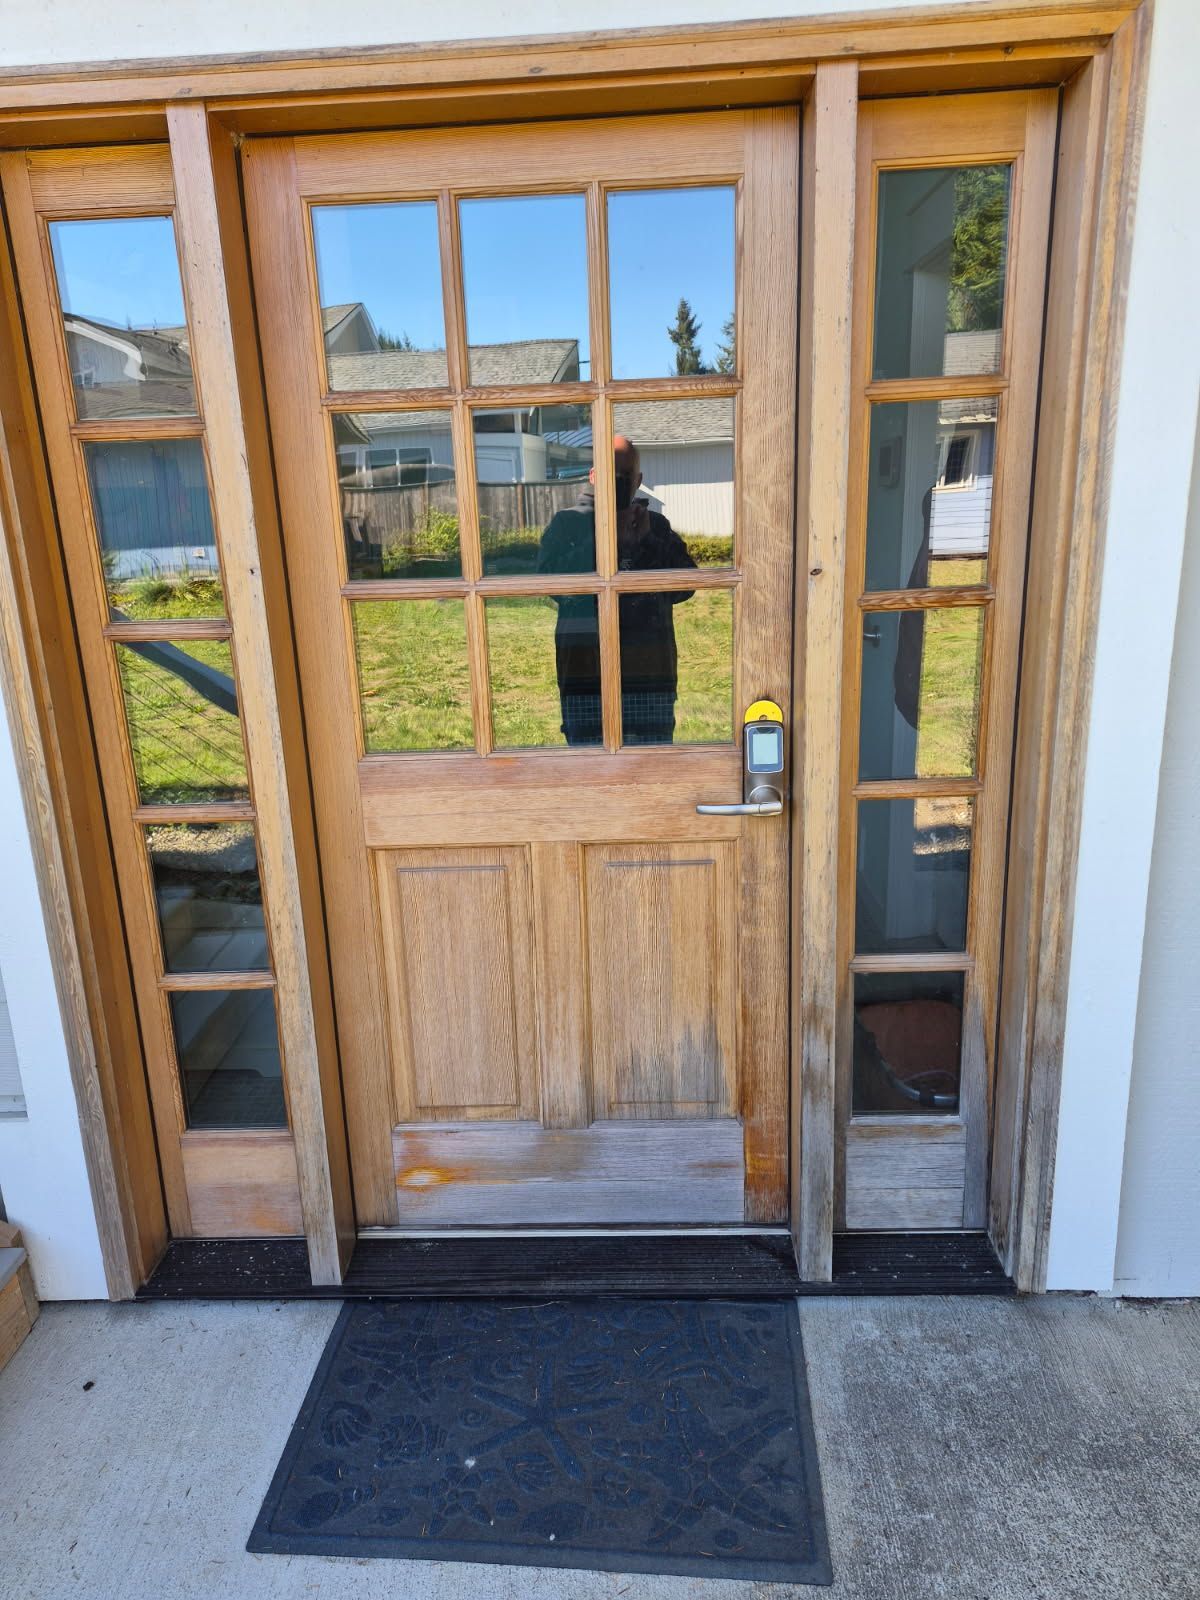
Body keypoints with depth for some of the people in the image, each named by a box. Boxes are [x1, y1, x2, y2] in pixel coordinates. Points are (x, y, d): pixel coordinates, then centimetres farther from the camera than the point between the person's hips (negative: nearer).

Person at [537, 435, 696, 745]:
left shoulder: (657, 525, 11)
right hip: (586, 675, -2)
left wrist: (646, 543, -9)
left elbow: (685, 585, 1)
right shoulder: (567, 523, 2)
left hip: (651, 674, 3)